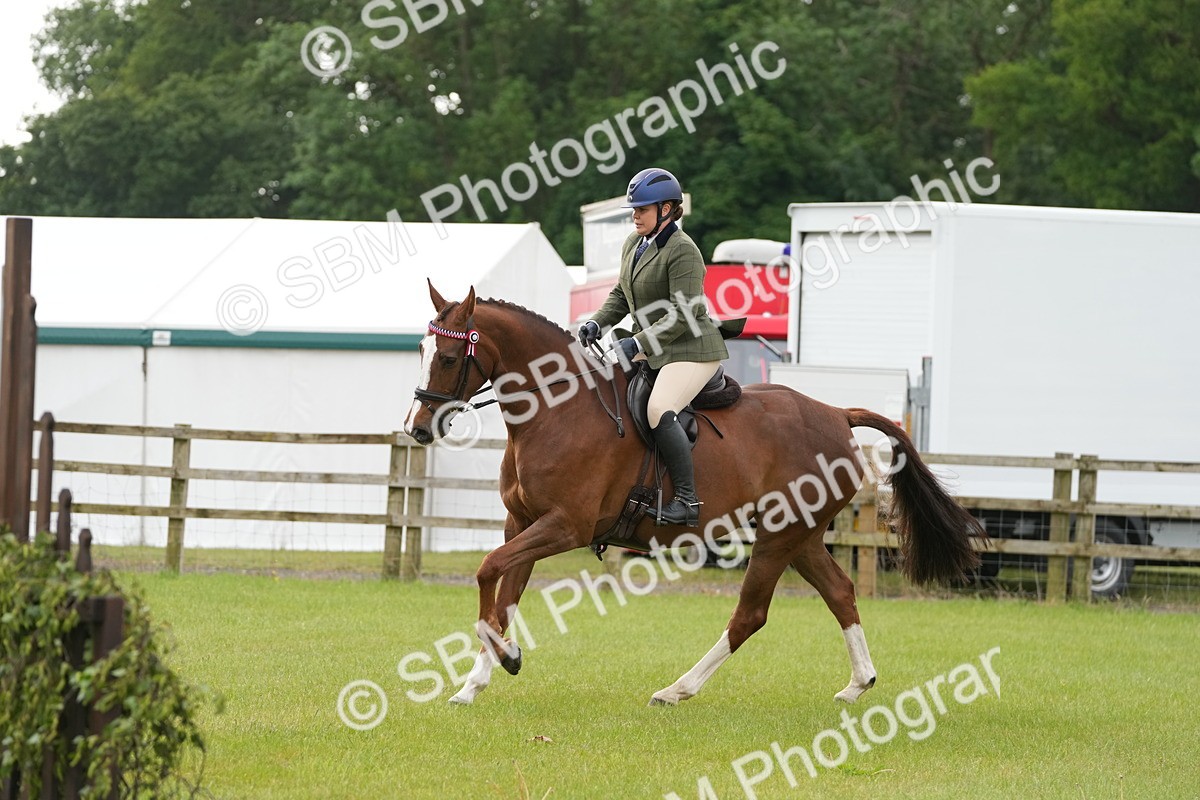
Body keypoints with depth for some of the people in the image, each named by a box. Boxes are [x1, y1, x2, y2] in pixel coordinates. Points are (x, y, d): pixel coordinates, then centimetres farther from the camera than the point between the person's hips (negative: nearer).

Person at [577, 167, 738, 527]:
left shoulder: (682, 251, -18)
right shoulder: (633, 244, 11)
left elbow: (682, 315, -23)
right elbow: (621, 295, 20)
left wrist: (638, 344, -26)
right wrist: (598, 322, 1)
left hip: (691, 350, -10)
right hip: (652, 351, 10)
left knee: (659, 410, -30)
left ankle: (687, 500, -28)